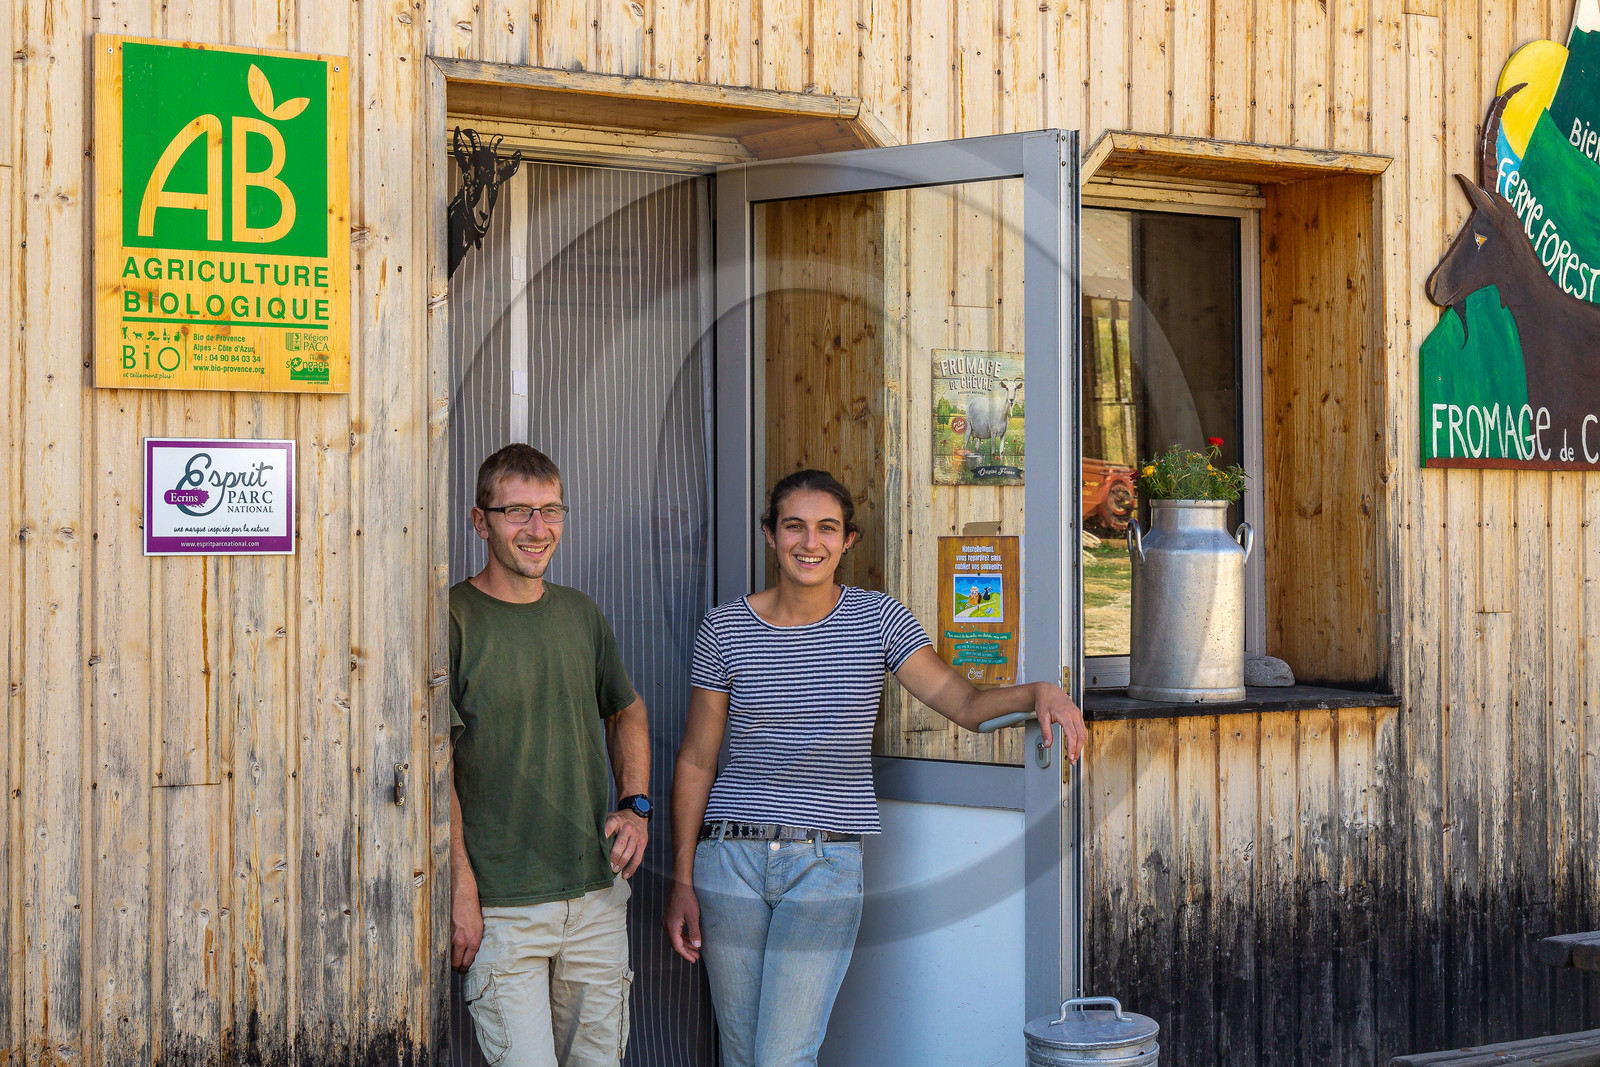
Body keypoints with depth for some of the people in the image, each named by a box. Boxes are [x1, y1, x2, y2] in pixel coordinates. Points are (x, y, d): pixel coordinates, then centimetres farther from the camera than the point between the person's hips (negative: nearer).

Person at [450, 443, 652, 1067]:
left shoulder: (581, 615, 9)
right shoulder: (454, 620, -9)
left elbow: (627, 712, 25)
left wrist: (635, 805, 9)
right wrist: (461, 890, -16)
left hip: (596, 894, 6)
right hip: (502, 905, -6)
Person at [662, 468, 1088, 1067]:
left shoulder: (877, 620, 1)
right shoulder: (725, 629, 2)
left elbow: (964, 703, -7)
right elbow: (696, 762, 4)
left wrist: (1036, 693, -28)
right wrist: (682, 882, 1)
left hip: (827, 863, -1)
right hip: (730, 858, 1)